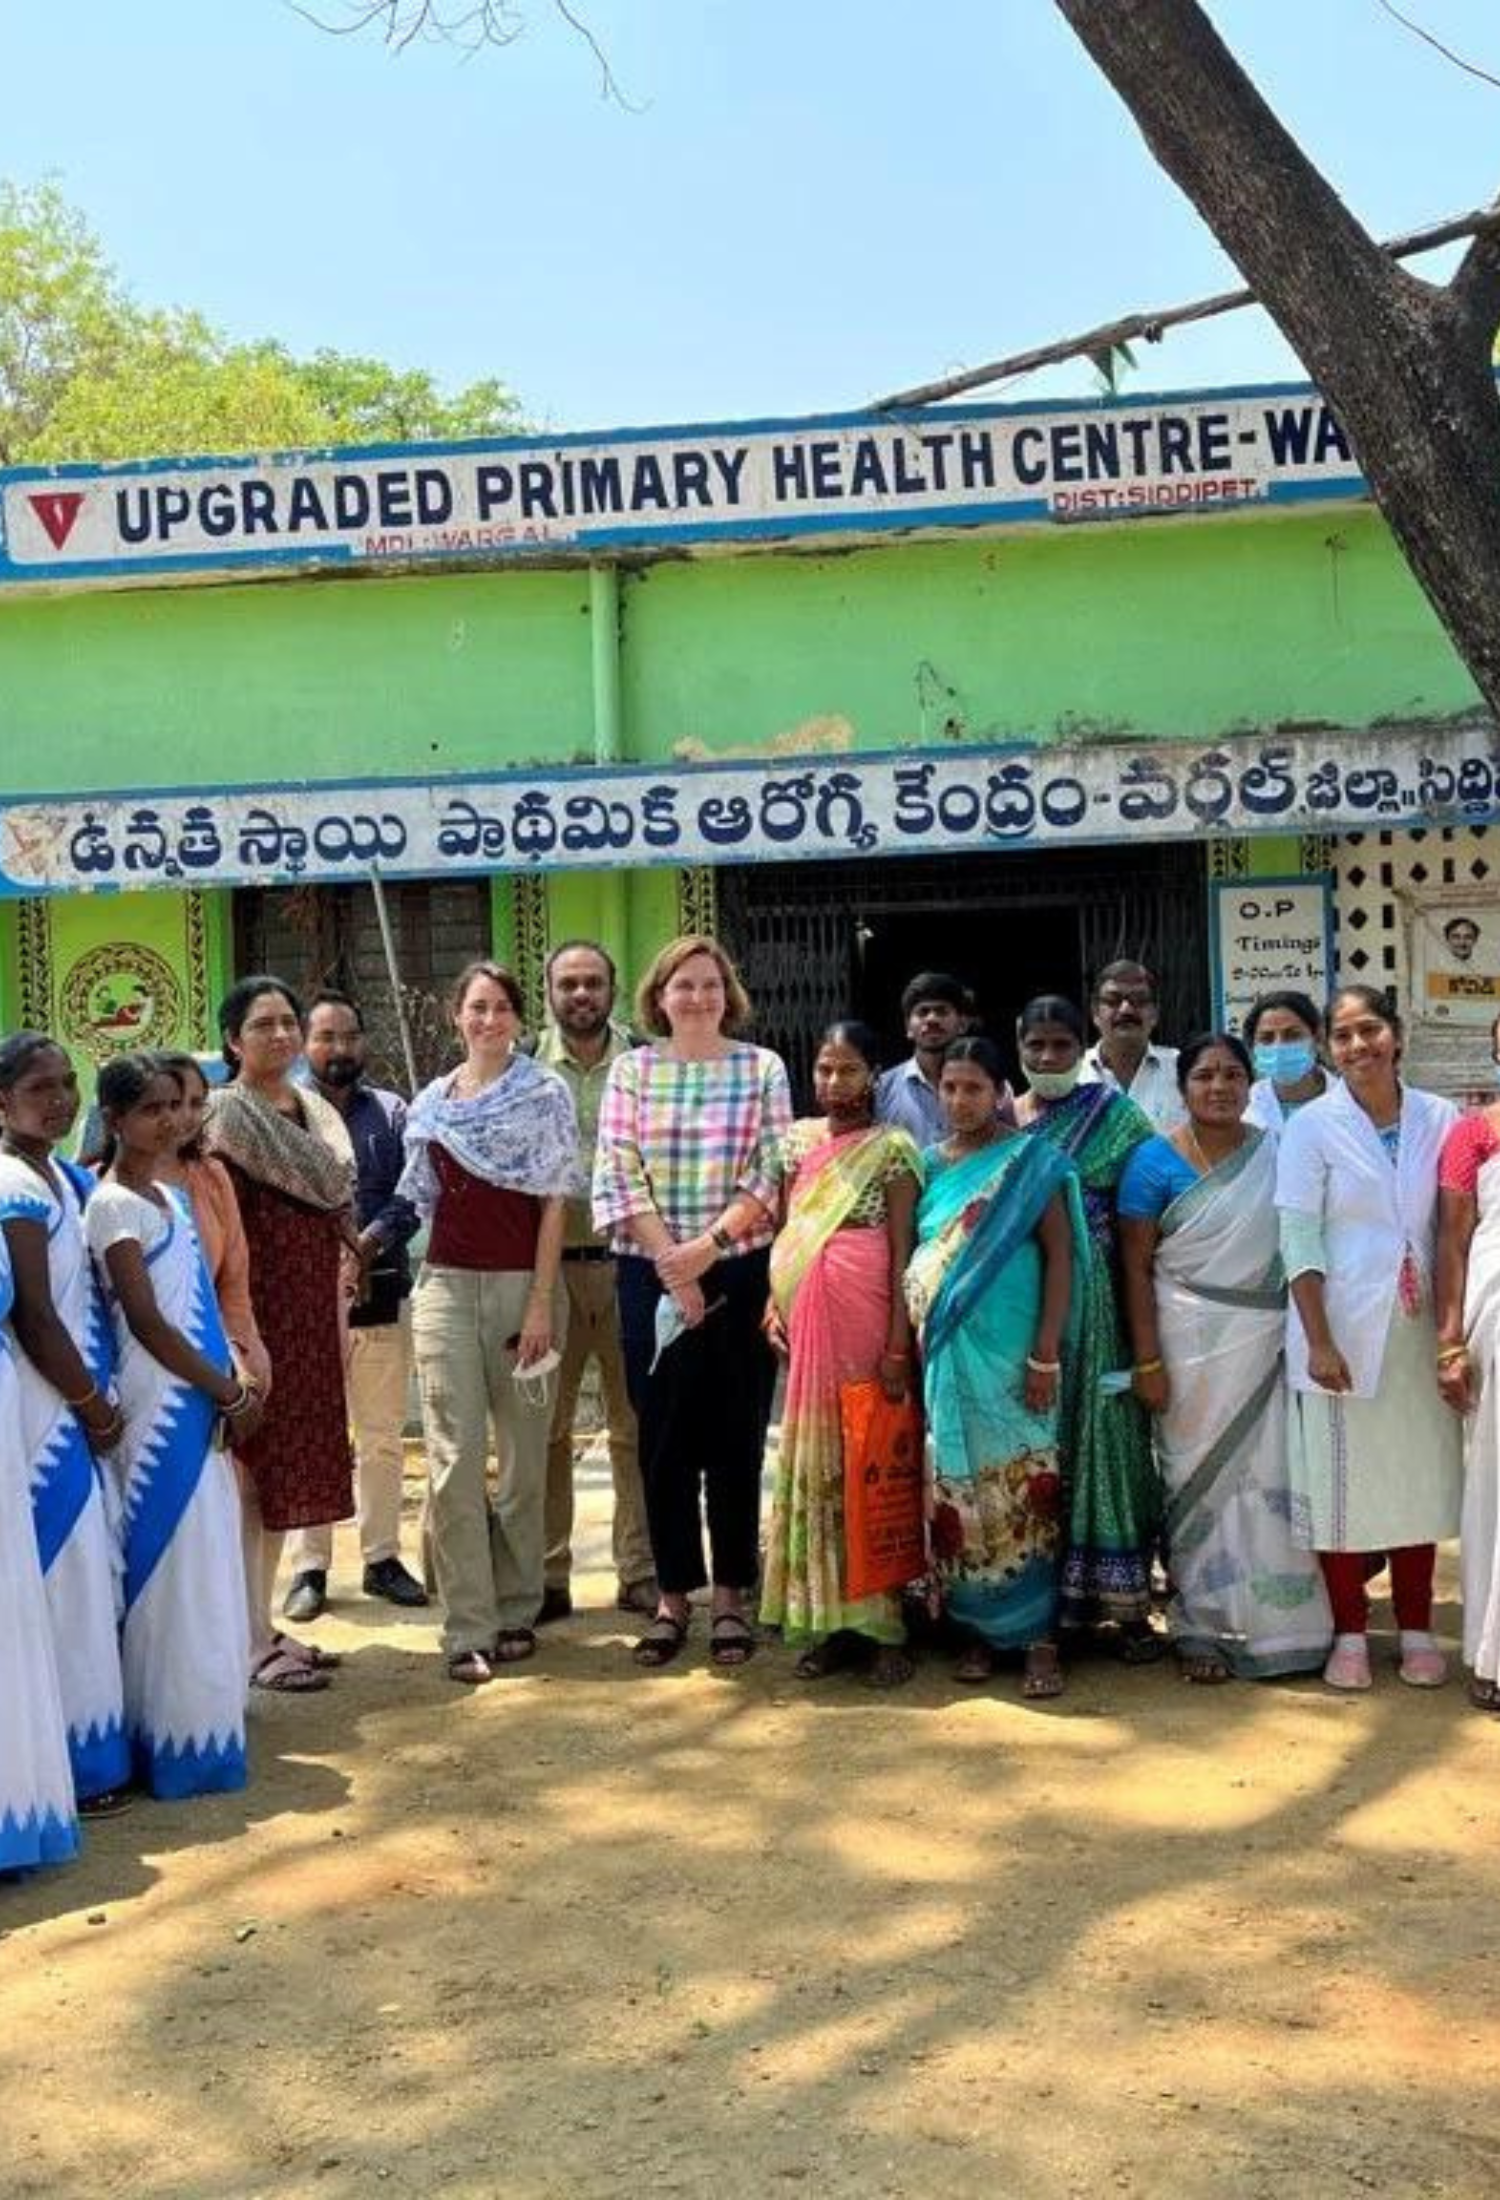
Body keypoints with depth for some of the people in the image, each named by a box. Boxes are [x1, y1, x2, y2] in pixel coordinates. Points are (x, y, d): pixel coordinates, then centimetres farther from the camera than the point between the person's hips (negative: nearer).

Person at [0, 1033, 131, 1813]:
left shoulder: (65, 1178, 12)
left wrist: (95, 1402, 5)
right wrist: (95, 1408, -9)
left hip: (69, 1406, 9)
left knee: (78, 1579, 15)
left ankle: (84, 1752, 26)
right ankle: (69, 1765, 10)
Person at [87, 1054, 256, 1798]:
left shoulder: (172, 1197, 13)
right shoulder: (113, 1205, -12)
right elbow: (147, 1322, -16)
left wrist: (231, 1386, 6)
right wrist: (229, 1394, -12)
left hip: (200, 1402, 8)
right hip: (162, 1406, -8)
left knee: (204, 1568, 13)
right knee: (175, 1570, -2)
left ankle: (195, 1722, 23)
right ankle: (181, 1741, 6)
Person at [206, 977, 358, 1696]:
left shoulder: (318, 1113, 13)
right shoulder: (224, 1117, -8)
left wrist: (338, 1320, 16)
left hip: (312, 1315, 7)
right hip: (255, 1312, -7)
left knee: (289, 1468, 12)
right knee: (252, 1466, -3)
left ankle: (264, 1626, 22)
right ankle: (256, 1645, 3)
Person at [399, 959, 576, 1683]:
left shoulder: (545, 1095, 1)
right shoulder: (432, 1102, 11)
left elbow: (553, 1203, -4)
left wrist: (541, 1302, -10)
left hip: (522, 1285, -2)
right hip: (447, 1286, 2)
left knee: (524, 1455, 6)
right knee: (453, 1455, -4)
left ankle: (516, 1611, 18)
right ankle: (466, 1630, 0)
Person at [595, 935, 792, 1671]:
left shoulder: (762, 1068, 4)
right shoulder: (630, 1070, 5)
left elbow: (769, 1177, -3)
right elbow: (617, 1177, -2)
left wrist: (706, 1246, -14)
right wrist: (672, 1268, -9)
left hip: (739, 1273, -1)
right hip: (650, 1277, 1)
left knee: (736, 1436, 4)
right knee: (663, 1437, 5)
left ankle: (731, 1596, 15)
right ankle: (673, 1595, 16)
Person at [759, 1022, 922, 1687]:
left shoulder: (892, 1147, -2)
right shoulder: (798, 1139, 12)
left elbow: (902, 1248, -6)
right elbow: (783, 1232, 15)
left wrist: (899, 1343, -12)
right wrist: (773, 1303, 1)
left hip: (866, 1313, -4)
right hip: (806, 1315, 5)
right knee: (814, 1460, 6)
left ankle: (882, 1625, 4)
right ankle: (826, 1620, 14)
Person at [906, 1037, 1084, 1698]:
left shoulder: (1032, 1161, 0)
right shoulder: (929, 1165, 12)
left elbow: (1060, 1256, -5)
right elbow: (911, 1258, 15)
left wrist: (1047, 1355, -12)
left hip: (1011, 1357, -4)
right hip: (944, 1357, 4)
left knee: (1022, 1491, -5)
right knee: (959, 1491, 5)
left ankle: (1040, 1639, 0)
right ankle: (979, 1630, 16)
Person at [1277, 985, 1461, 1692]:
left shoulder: (1439, 1119, 2)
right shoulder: (1312, 1125, -5)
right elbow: (1299, 1240, -8)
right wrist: (1320, 1342, -13)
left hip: (1418, 1332, 3)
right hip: (1343, 1331, -3)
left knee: (1420, 1475, 9)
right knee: (1341, 1480, 3)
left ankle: (1417, 1631, 22)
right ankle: (1350, 1634, 16)